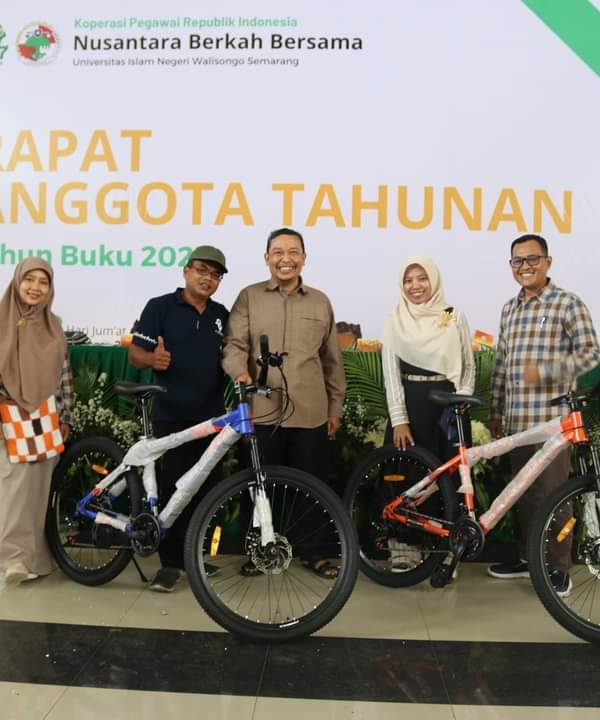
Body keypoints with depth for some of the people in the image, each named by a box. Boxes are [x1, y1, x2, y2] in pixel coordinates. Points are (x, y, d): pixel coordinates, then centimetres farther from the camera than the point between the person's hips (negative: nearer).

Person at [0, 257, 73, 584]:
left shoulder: (53, 326, 8)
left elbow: (65, 376, 10)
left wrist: (66, 419, 8)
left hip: (45, 423, 3)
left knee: (37, 489, 7)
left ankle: (33, 555, 18)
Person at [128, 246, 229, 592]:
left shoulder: (221, 315, 11)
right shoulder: (160, 307, -3)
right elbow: (135, 353, -6)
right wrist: (153, 358, -27)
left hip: (212, 416, 5)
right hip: (172, 416, -4)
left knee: (204, 489, 10)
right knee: (172, 489, 0)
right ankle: (171, 562, 12)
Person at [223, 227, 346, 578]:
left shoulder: (320, 302, 11)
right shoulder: (249, 297, 5)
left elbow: (332, 360, 13)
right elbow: (235, 344, -4)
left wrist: (336, 407, 12)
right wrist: (240, 371, -26)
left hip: (311, 414, 1)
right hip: (262, 412, -1)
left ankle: (315, 552, 27)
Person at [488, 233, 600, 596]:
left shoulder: (568, 303, -4)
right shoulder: (509, 309, 15)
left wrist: (544, 370, -20)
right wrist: (497, 410, 17)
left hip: (552, 416, -6)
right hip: (517, 418, 6)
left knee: (553, 493, 1)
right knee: (524, 492, 14)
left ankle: (559, 567, 15)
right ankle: (529, 558, 28)